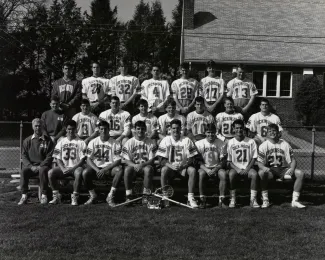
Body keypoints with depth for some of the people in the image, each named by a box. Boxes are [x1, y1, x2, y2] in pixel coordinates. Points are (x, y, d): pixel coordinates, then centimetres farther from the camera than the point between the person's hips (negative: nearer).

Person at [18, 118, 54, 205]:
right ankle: (24, 195, -28)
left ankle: (44, 195, -30)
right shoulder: (27, 140, 14)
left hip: (43, 165, -2)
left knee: (43, 170, -35)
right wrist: (31, 166, -10)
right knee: (23, 171, -30)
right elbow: (24, 156, 7)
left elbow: (49, 156, 1)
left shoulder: (48, 140, 7)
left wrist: (41, 166, -14)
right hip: (30, 165, 2)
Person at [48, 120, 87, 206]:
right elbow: (58, 158, 7)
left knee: (79, 173, -37)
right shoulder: (61, 142, 13)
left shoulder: (80, 142, 5)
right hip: (63, 167, 3)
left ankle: (75, 197, -25)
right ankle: (56, 196, -13)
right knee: (50, 172, -25)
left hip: (76, 167, -3)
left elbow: (82, 159, -2)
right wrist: (63, 169, -11)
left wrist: (72, 168, -15)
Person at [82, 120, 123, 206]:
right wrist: (97, 170, -18)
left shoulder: (115, 143, -3)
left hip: (109, 168, -1)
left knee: (119, 169, -32)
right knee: (85, 172, -30)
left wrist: (105, 170, -20)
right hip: (96, 167, 1)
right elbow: (89, 160, -1)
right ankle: (93, 196, -5)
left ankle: (110, 196, -20)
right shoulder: (93, 142, 3)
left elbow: (118, 160, -9)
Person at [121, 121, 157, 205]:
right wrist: (134, 165, -23)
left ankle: (145, 196, -27)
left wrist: (142, 165, -23)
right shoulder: (129, 142, 3)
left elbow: (151, 160, -3)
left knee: (148, 169, -35)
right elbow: (126, 160, -2)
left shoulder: (151, 143, 2)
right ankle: (128, 196, -25)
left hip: (145, 165, -1)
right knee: (127, 169, -33)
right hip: (133, 165, 1)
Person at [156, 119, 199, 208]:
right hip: (170, 166, -1)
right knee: (164, 170, -33)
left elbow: (191, 159, -1)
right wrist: (171, 166, -23)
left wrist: (183, 165, -22)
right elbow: (162, 160, -4)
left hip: (183, 167, 1)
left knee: (193, 170, -29)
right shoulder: (166, 140, 0)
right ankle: (165, 198, -25)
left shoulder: (187, 140, 1)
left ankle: (190, 198, -25)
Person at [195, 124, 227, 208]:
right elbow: (199, 161, -2)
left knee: (223, 174, -31)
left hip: (217, 167, 0)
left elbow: (223, 161, -2)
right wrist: (206, 169, -18)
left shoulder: (222, 144, -2)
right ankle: (202, 200, -23)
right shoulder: (199, 144, -1)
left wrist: (215, 169, -19)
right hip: (204, 167, 0)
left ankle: (221, 200, -23)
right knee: (201, 174, -34)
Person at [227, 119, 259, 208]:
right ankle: (232, 199, -20)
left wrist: (247, 169, -12)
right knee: (231, 174, -33)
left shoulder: (251, 141, 3)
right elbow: (229, 160, 2)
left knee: (254, 174, -32)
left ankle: (253, 200, -23)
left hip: (248, 167, 0)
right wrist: (237, 169, -13)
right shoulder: (230, 142, 3)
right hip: (235, 168, 0)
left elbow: (254, 158, 2)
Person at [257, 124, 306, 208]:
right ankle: (265, 200, -22)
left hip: (284, 169, 2)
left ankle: (295, 201, -15)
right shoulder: (263, 146, 0)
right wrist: (263, 167, -29)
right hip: (270, 170, -2)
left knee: (300, 173, -21)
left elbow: (292, 160, 3)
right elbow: (259, 162, -5)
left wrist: (292, 169, -19)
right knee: (261, 173, -36)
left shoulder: (285, 144, 4)